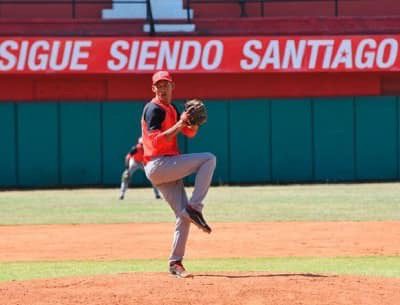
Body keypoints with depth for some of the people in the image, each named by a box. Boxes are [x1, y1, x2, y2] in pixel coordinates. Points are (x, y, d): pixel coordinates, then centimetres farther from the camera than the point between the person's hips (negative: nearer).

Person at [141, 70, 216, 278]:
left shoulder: (172, 109, 20)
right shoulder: (154, 109, -9)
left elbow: (190, 133, 18)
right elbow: (157, 141, -19)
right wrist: (179, 124, -22)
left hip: (168, 170, 9)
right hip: (158, 165, -9)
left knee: (184, 215, 4)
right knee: (209, 159, -14)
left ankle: (175, 263, 7)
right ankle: (194, 207, -15)